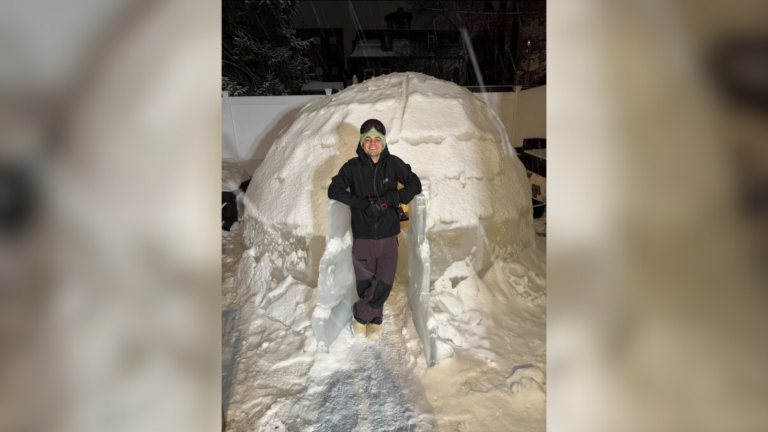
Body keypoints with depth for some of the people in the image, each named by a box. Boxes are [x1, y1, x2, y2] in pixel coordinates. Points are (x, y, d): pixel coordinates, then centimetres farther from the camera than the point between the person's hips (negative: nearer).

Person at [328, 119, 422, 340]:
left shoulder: (393, 163, -3)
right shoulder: (353, 166, -6)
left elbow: (415, 184, 0)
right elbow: (334, 190, -11)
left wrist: (392, 198, -18)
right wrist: (366, 204, -22)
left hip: (388, 238, 1)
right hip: (363, 238, -1)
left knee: (384, 285, -1)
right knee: (364, 285, 11)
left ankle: (360, 314, 27)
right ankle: (374, 319, 39)